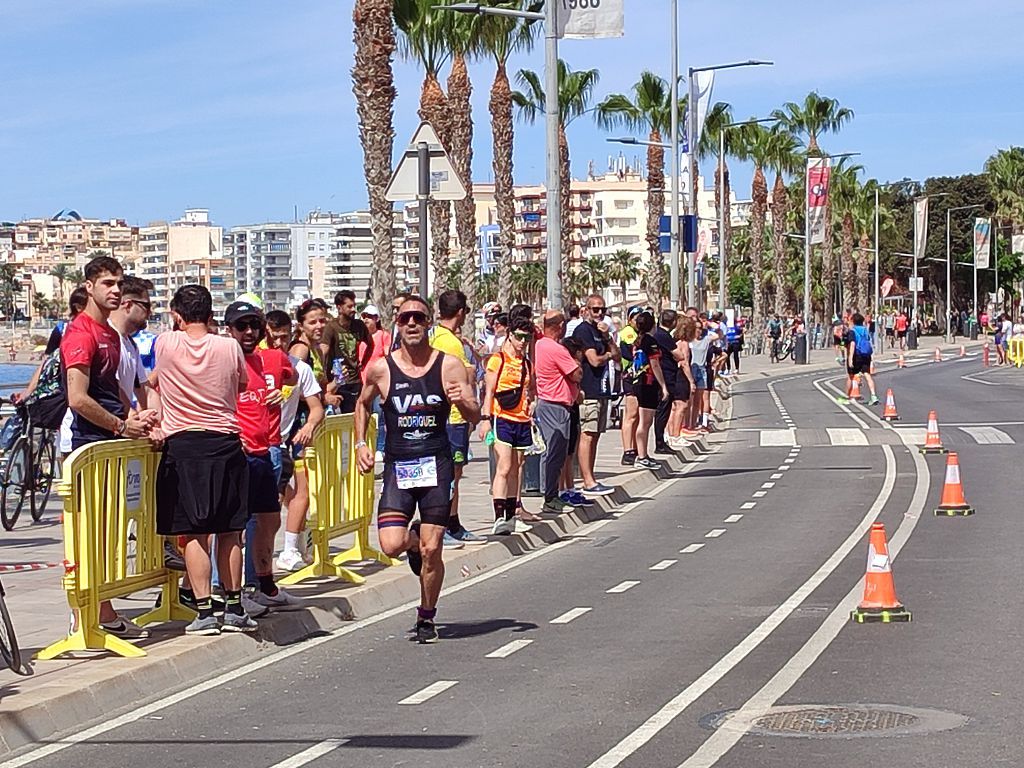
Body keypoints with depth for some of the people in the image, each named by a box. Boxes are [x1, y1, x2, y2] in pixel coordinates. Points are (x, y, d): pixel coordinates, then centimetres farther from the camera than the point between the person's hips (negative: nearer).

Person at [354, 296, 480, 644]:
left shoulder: (449, 365, -3)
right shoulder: (381, 368, 0)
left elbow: (475, 417, -2)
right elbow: (363, 404, 19)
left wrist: (462, 402, -24)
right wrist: (361, 444, 8)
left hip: (436, 464, -1)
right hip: (397, 466, 1)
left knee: (431, 550, -1)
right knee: (391, 545, -13)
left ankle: (426, 617, 20)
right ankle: (413, 541, 26)